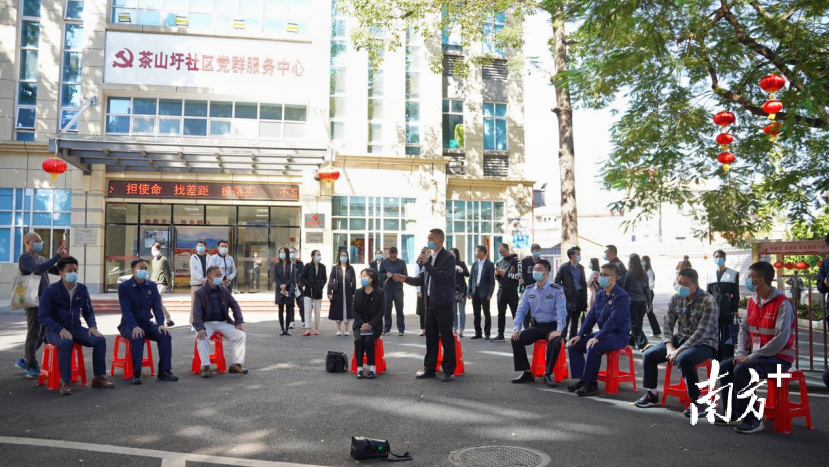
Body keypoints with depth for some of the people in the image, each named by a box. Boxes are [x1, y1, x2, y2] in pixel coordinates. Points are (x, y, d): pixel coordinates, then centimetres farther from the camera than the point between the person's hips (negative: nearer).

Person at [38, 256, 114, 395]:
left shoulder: (82, 289, 4)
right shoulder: (50, 290, -9)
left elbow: (88, 311, 13)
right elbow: (43, 316, -12)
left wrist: (93, 326, -7)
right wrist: (60, 329, -27)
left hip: (76, 328, 4)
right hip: (55, 330, -4)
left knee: (100, 340, -19)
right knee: (66, 342, -38)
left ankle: (99, 378, -9)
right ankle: (65, 381, -28)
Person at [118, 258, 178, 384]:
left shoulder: (152, 286, 5)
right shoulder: (124, 286, -8)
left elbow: (157, 307, 0)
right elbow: (126, 309, -17)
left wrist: (161, 324, -16)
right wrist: (135, 327, -31)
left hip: (146, 323, 4)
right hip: (129, 324, -4)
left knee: (165, 335, -21)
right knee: (137, 337, -36)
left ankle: (164, 371, -13)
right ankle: (136, 373, -25)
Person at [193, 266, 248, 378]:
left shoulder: (224, 290, 8)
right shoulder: (200, 293, -3)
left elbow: (235, 306, 11)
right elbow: (197, 313, -12)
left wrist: (238, 322, -2)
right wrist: (200, 328, -28)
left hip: (223, 322, 3)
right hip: (207, 323, -3)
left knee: (241, 335, -15)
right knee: (201, 338, -34)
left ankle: (236, 365, -9)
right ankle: (205, 367, -25)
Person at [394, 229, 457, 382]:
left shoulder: (448, 258, -9)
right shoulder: (430, 258, 15)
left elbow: (441, 277, -22)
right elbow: (422, 280, 17)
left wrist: (426, 263, -22)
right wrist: (406, 279, 3)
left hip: (443, 304, -8)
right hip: (430, 304, 8)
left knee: (447, 338, -2)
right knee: (430, 338, 12)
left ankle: (448, 371, 5)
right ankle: (429, 369, 19)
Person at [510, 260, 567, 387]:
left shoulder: (556, 289, -9)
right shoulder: (529, 290, 6)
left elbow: (561, 311, -17)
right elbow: (521, 310, 4)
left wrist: (559, 330, -31)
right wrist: (516, 328, -10)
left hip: (552, 326, -5)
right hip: (536, 326, 5)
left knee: (555, 342, -36)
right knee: (516, 339, -16)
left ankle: (547, 375, -19)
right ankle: (527, 373, -6)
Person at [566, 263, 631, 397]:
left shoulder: (621, 296, -15)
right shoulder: (600, 294, 12)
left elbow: (613, 320, -25)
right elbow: (591, 316, 11)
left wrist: (597, 338, -31)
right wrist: (580, 335, 0)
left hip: (619, 335, -9)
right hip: (604, 333, 9)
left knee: (593, 348, -33)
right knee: (573, 345, -4)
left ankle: (591, 384, -19)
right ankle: (582, 379, 0)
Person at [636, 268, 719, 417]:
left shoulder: (708, 301, -18)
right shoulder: (676, 299, 1)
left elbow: (702, 332, -25)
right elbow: (667, 323, 3)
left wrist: (679, 350, -28)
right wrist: (669, 346, -14)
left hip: (703, 343, -6)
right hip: (680, 339, 7)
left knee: (683, 359, -36)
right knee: (649, 354, -9)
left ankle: (696, 400, -18)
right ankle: (652, 395, 7)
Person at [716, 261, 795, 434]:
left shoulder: (782, 303, -18)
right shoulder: (753, 301, 8)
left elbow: (781, 339, -25)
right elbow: (744, 329, 9)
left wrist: (751, 356, -23)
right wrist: (740, 353, -7)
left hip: (779, 358, -8)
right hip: (756, 354, 8)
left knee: (741, 370, -27)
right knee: (725, 367, -6)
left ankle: (752, 420, -16)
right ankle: (733, 414, 4)